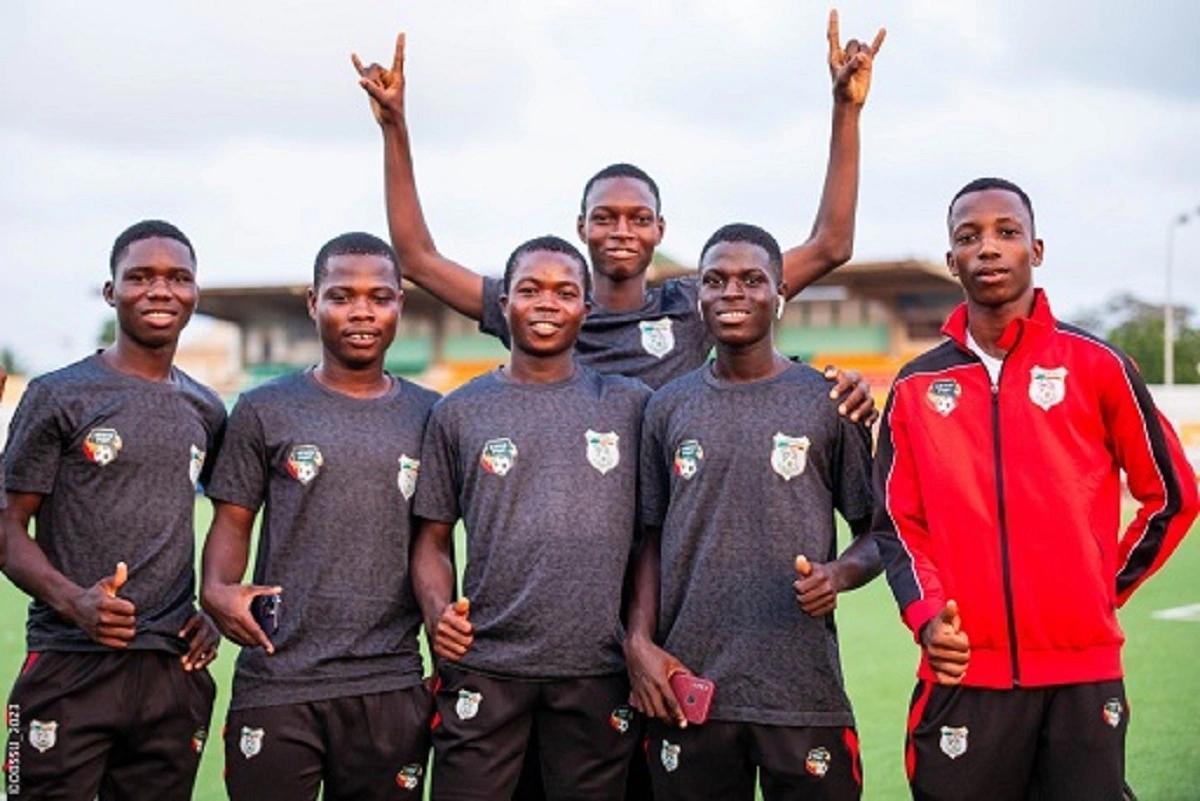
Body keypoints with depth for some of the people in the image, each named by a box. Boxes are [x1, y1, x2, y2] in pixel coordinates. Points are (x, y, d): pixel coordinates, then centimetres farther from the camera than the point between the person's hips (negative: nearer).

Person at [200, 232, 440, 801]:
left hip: (392, 688, 2)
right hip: (277, 681, -1)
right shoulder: (266, 410, 5)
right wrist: (216, 587, -15)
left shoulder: (429, 416, 9)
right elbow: (233, 521, 4)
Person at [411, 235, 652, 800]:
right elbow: (433, 536, 9)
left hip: (599, 669, 0)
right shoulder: (459, 413, 8)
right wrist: (437, 610, -8)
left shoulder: (630, 405, 7)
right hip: (485, 664, 0)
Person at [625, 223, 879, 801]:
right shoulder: (668, 408, 10)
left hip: (804, 689, -1)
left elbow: (875, 532, 7)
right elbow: (651, 540, 12)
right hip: (687, 689, 2)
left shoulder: (828, 403, 4)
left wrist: (840, 574, -14)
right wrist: (639, 640, -1)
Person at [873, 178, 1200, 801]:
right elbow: (897, 522, 9)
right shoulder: (917, 387, 8)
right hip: (964, 677, 1)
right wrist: (925, 614, -7)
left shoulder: (1097, 367, 3)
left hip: (1082, 674, -1)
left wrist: (1105, 591, 6)